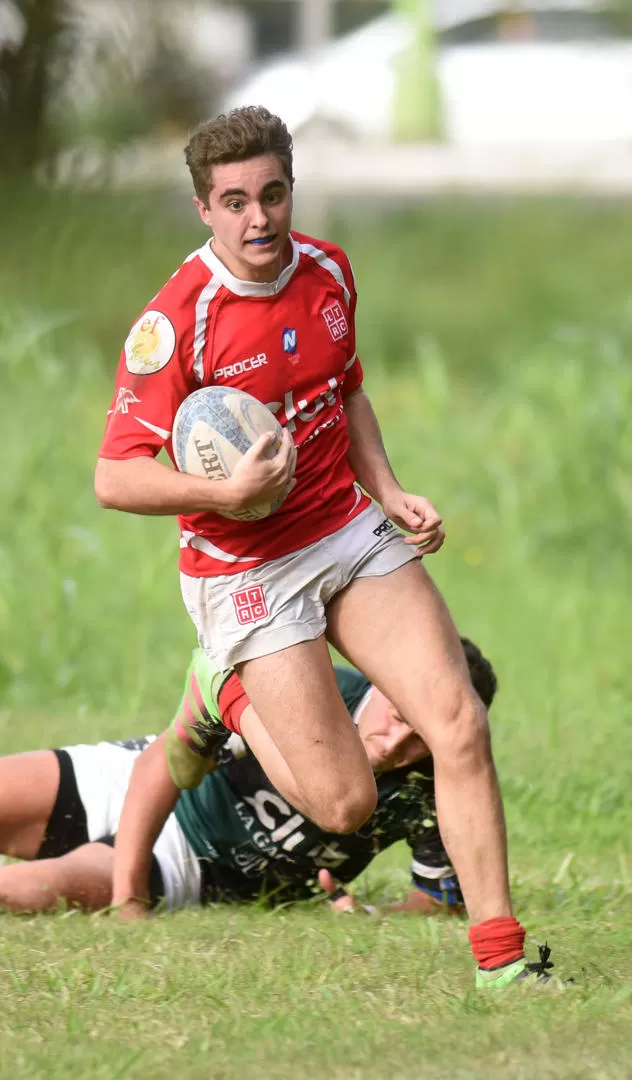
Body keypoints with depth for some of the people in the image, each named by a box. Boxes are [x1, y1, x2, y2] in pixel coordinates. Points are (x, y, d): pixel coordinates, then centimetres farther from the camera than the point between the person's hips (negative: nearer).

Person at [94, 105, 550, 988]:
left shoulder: (328, 270, 2)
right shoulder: (176, 320, -19)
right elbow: (114, 479, -18)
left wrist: (390, 492, 7)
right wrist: (227, 492, -31)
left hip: (354, 534, 6)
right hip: (246, 572, -6)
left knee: (460, 724, -10)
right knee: (344, 802, -10)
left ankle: (500, 962, -1)